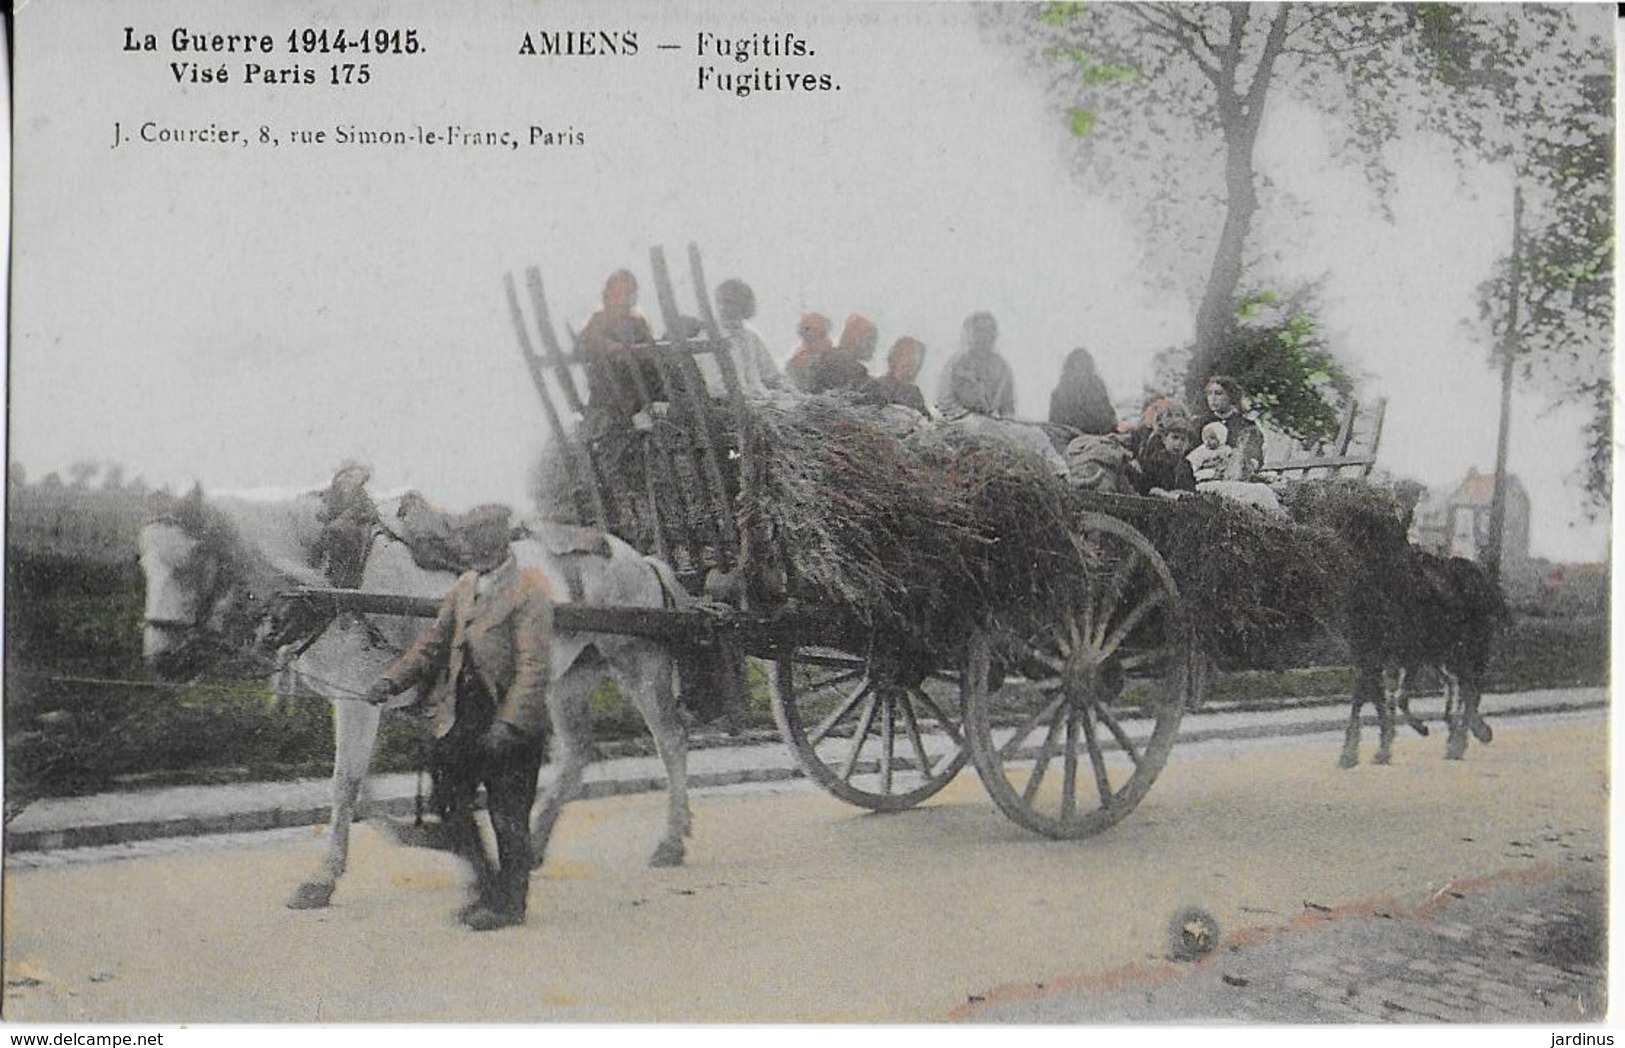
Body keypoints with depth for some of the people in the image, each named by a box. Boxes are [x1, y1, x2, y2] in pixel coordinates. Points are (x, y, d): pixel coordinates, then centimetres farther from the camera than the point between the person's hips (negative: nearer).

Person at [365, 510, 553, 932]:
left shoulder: (529, 591, -12)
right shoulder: (465, 586, 12)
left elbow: (533, 666, -17)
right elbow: (434, 640, 15)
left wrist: (508, 723, -23)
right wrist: (393, 679, 1)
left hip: (508, 720, -7)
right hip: (462, 715, 7)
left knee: (508, 814, 3)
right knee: (449, 802, 10)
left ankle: (509, 903, 18)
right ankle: (486, 884, 28)